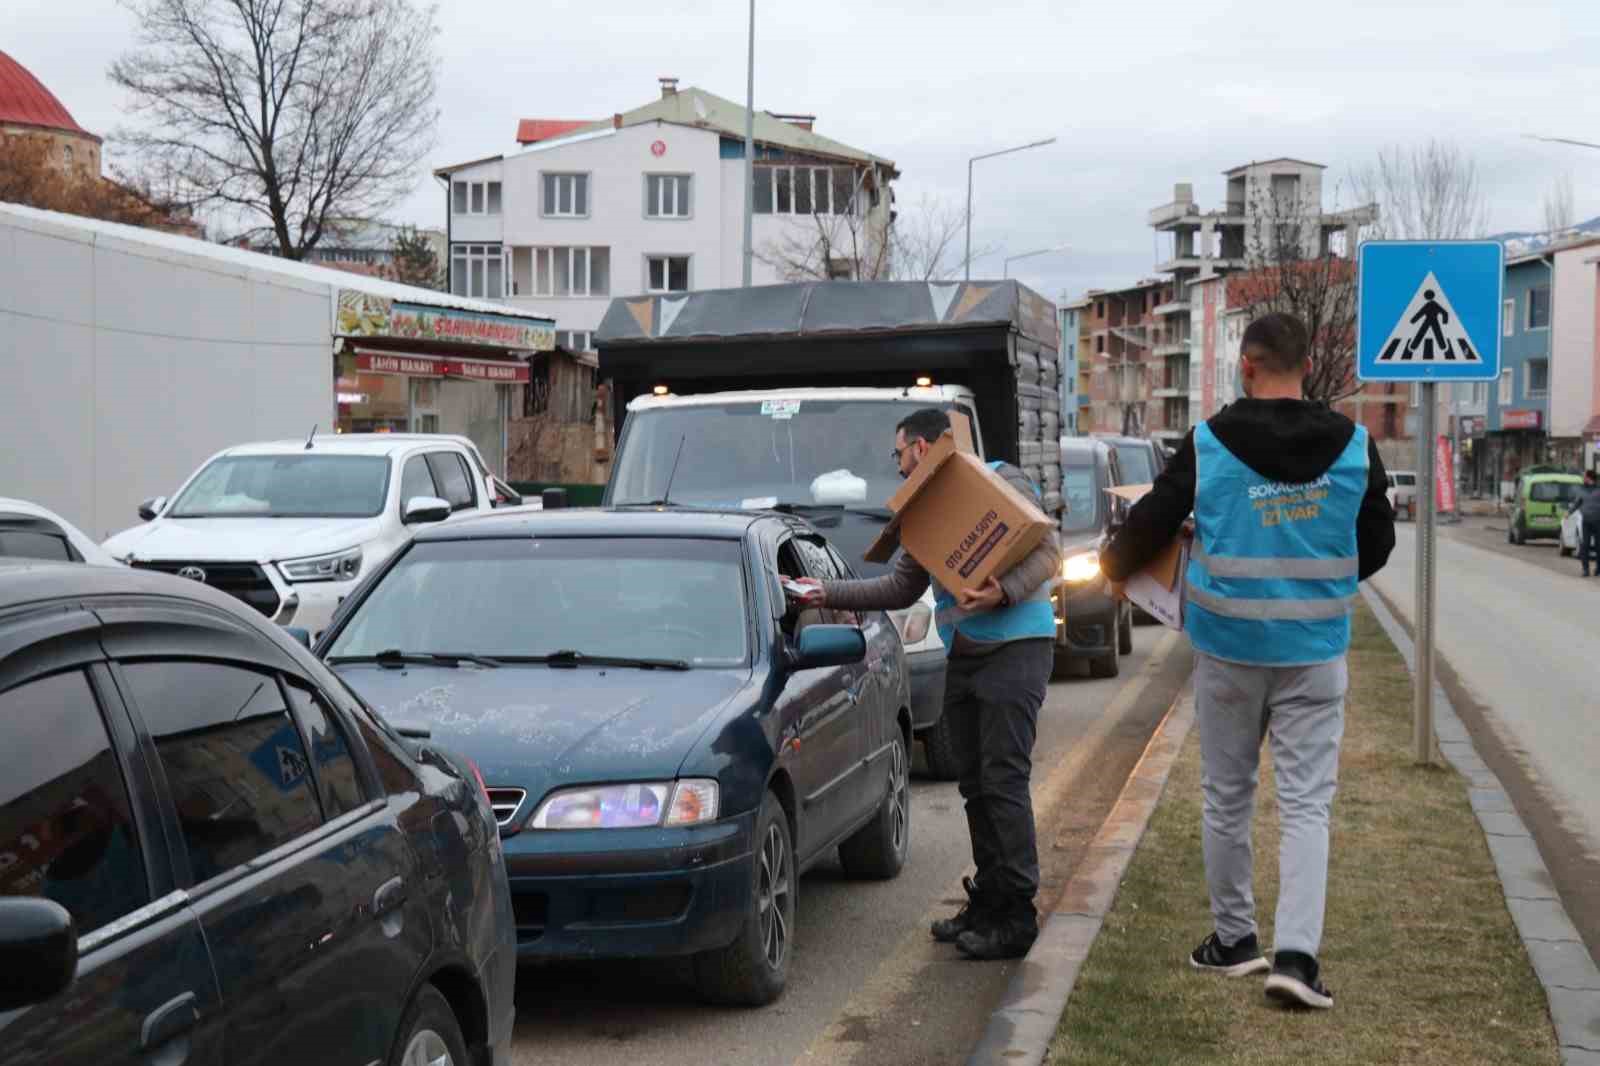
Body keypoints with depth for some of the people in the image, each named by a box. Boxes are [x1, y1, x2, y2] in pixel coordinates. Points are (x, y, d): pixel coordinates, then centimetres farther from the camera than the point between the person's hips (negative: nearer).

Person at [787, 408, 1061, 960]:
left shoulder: (1000, 481, -6)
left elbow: (1046, 550, -15)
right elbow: (899, 588, 23)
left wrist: (1004, 590, -30)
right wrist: (828, 593, 17)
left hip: (1013, 649, -8)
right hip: (963, 658, 8)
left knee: (1004, 781, -10)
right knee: (976, 784, 9)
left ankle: (1016, 918, -7)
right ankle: (988, 902, 18)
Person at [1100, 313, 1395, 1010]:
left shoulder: (1208, 445, -8)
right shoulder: (1353, 447, -2)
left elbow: (1150, 523, 0)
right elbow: (1376, 545, 9)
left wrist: (1112, 570, 21)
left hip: (1229, 648, -1)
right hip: (1314, 651, 1)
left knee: (1226, 796, 13)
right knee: (1306, 803, 2)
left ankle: (1233, 939, 23)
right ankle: (1295, 953, -9)